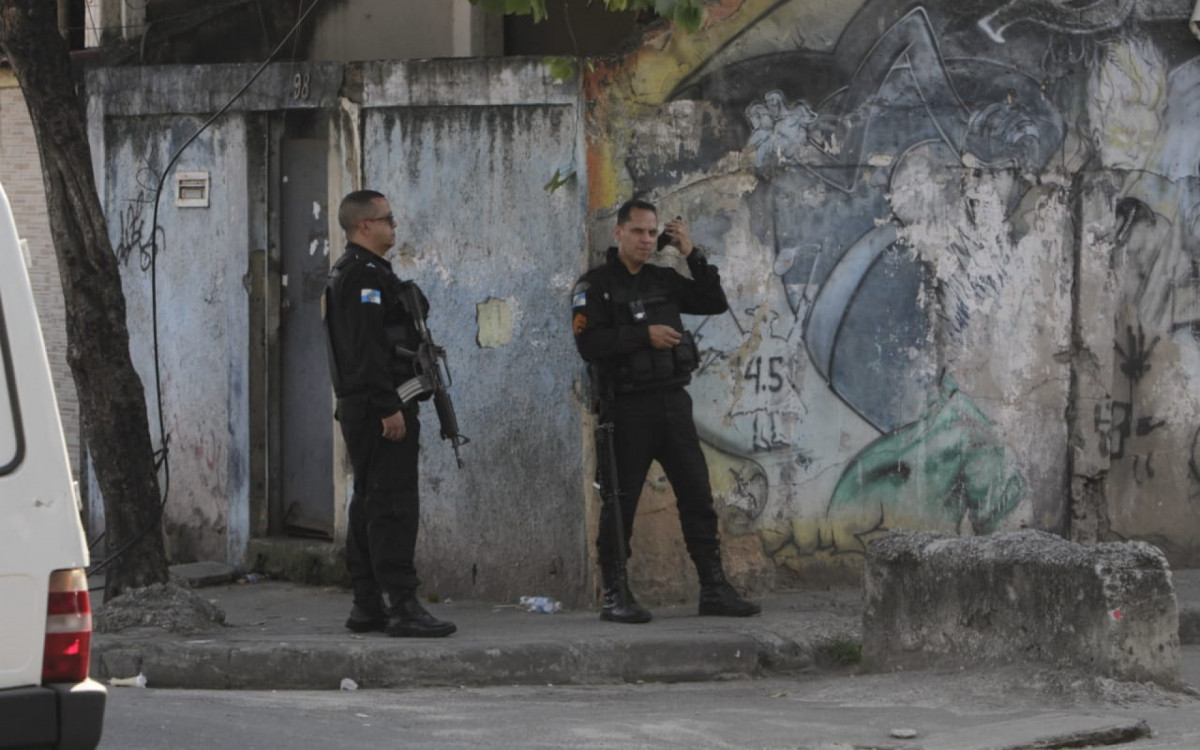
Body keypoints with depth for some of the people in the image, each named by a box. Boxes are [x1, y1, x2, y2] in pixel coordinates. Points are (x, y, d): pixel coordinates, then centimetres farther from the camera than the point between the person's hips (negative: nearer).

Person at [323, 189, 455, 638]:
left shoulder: (350, 273, 20)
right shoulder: (365, 276, -14)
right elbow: (367, 349, -22)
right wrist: (389, 408, -24)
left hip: (364, 411, 11)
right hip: (379, 407, -11)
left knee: (370, 504, 12)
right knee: (394, 504, -13)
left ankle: (366, 606, 15)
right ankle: (403, 608, -16)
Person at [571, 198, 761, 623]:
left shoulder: (664, 281, 14)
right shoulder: (596, 285, -2)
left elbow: (716, 303, 11)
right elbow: (589, 344, -14)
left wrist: (692, 255, 4)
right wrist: (645, 336, -17)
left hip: (673, 402, 5)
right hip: (626, 408, -5)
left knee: (698, 496, 2)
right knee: (620, 505, -1)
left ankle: (714, 590, 5)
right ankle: (615, 596, 4)